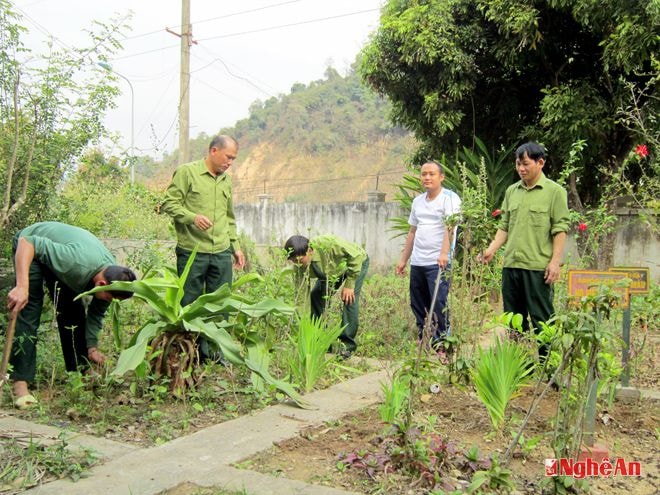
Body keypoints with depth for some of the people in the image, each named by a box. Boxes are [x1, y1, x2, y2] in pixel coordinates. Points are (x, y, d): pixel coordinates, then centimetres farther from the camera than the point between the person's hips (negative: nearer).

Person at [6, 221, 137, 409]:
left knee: (74, 313, 2)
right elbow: (27, 241, -42)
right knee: (29, 313, -16)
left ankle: (79, 371, 15)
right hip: (29, 249, -6)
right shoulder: (78, 261, -43)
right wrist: (22, 287, -49)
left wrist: (92, 348, -13)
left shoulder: (112, 276, -20)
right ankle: (20, 383, -15)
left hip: (56, 249, 7)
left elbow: (96, 314, -5)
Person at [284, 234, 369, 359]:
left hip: (356, 262, -5)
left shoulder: (327, 243, -42)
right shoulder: (301, 268, -25)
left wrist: (349, 284, -32)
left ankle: (347, 345, -11)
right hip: (333, 272, 5)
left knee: (349, 299, -23)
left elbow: (356, 255, -32)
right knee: (315, 296, -9)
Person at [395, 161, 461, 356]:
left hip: (438, 262, -7)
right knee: (417, 305, 11)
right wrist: (403, 259, 21)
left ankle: (441, 346, -2)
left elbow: (449, 227, -19)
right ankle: (423, 342, 24)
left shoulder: (449, 198, -5)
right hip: (417, 263, 7)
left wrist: (444, 253, -32)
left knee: (439, 304, -10)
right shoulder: (417, 201, 17)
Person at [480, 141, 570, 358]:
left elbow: (560, 229, -6)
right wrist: (492, 249, 1)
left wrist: (555, 261, -13)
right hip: (511, 264, 6)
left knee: (541, 318, 0)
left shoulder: (554, 191, -2)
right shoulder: (511, 191, 13)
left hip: (538, 266, -6)